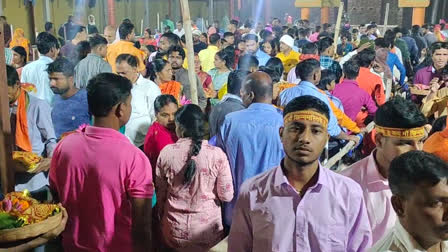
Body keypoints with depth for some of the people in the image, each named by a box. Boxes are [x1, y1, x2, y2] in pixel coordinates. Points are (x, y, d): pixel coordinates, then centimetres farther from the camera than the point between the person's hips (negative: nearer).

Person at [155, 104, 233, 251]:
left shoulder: (166, 152, -10)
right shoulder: (216, 154, -15)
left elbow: (161, 193, 1)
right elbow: (227, 196, -10)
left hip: (174, 230, 1)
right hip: (207, 231, -1)